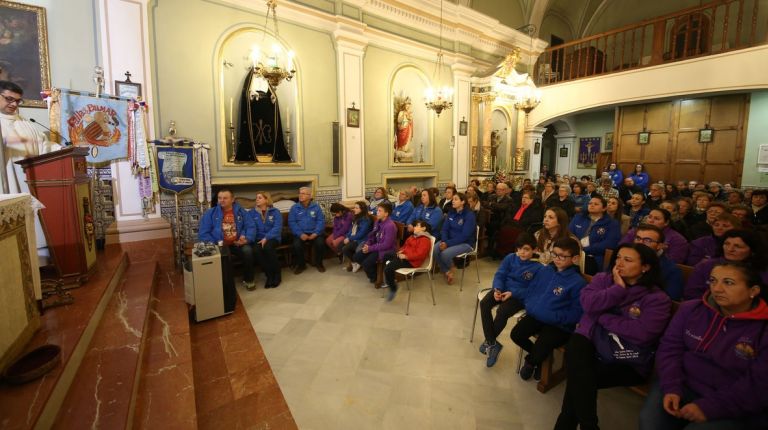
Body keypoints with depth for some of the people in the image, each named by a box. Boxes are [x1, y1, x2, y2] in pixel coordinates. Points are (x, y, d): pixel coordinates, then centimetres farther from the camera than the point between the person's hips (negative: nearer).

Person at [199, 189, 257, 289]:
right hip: (219, 245, -1)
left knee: (247, 250, -29)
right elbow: (203, 233, 1)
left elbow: (251, 226, 5)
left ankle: (248, 279, -7)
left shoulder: (241, 211, 10)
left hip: (237, 244, 1)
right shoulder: (210, 213, 7)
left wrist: (247, 238, -15)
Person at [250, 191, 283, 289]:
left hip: (272, 238, -2)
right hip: (258, 239, 2)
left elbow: (277, 228, -7)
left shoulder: (275, 212, 5)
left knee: (268, 247, -35)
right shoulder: (251, 213, 12)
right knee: (256, 250, -31)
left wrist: (266, 238, -20)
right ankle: (269, 275, -15)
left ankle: (277, 274, -16)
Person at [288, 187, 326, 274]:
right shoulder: (294, 208, 6)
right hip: (300, 233, 0)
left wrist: (316, 233, -16)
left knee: (320, 243, -28)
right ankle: (301, 265, 0)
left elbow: (321, 221, 0)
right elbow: (291, 222, -2)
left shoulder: (316, 207, 6)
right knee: (297, 245, -29)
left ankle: (319, 263, 1)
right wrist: (300, 234, -16)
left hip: (313, 233, 0)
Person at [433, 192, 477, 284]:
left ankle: (451, 269, 5)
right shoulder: (451, 213, 6)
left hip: (465, 243, -6)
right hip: (450, 240, 6)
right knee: (434, 249, -22)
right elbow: (445, 229, 2)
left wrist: (448, 243, -26)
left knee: (445, 253, -30)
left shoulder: (469, 215, -15)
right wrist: (444, 241, -18)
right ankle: (446, 271, -1)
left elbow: (464, 235, -22)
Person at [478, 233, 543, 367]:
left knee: (502, 311, -30)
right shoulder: (510, 258, 3)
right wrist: (497, 289, -18)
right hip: (503, 289, 5)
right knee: (484, 303, -22)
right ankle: (493, 344, -16)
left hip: (520, 296, -4)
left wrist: (513, 293, -21)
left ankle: (489, 342, -4)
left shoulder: (538, 267, -9)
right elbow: (499, 275, 1)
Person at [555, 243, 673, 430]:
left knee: (578, 377, -25)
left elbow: (643, 334, -18)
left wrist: (602, 317, -12)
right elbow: (588, 303, -11)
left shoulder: (658, 298, -3)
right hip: (590, 341, 3)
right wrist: (618, 288, -12)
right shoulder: (602, 279, 7)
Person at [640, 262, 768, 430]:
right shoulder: (691, 309, 1)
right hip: (684, 386, 2)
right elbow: (670, 348, 0)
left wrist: (709, 407, -19)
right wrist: (671, 388, -12)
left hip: (737, 409, -2)